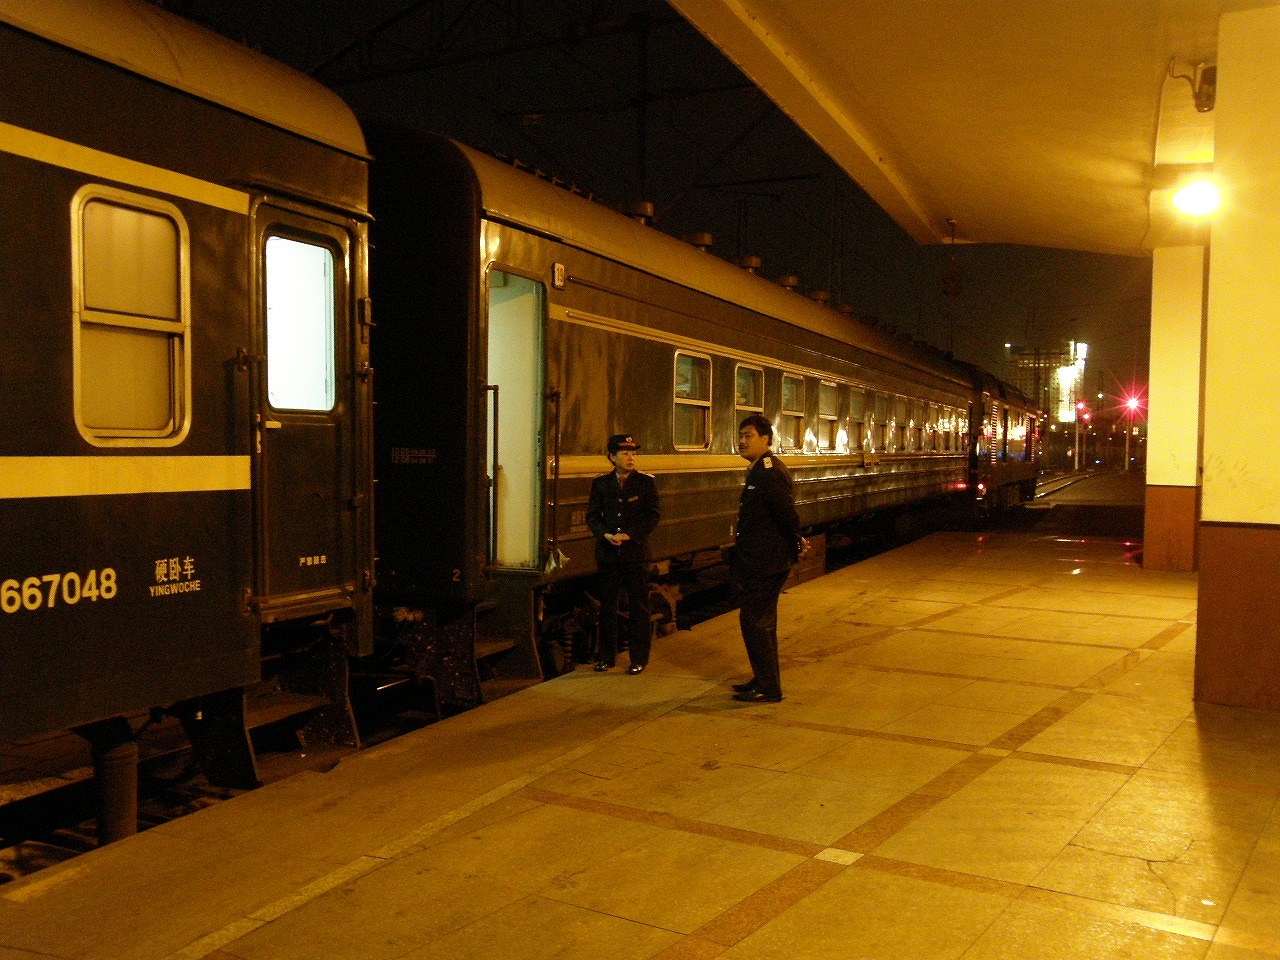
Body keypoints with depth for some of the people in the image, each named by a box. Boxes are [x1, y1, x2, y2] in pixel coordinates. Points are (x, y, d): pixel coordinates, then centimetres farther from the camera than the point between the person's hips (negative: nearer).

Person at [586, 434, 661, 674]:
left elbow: (653, 516, -3)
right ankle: (606, 656, 19)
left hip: (636, 552, -2)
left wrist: (629, 535, -13)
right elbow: (592, 516, 7)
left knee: (638, 607, 3)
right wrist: (605, 535, -11)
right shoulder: (601, 483, 8)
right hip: (608, 553, 2)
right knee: (607, 606, 8)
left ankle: (638, 658, 12)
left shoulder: (646, 483, 2)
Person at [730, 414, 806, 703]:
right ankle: (765, 680, 30)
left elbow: (788, 512, -23)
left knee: (754, 621, -5)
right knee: (762, 622, 18)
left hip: (766, 563, -11)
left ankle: (768, 689, 4)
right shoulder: (758, 470, 14)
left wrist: (795, 545, -11)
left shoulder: (770, 471, -19)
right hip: (757, 562, 11)